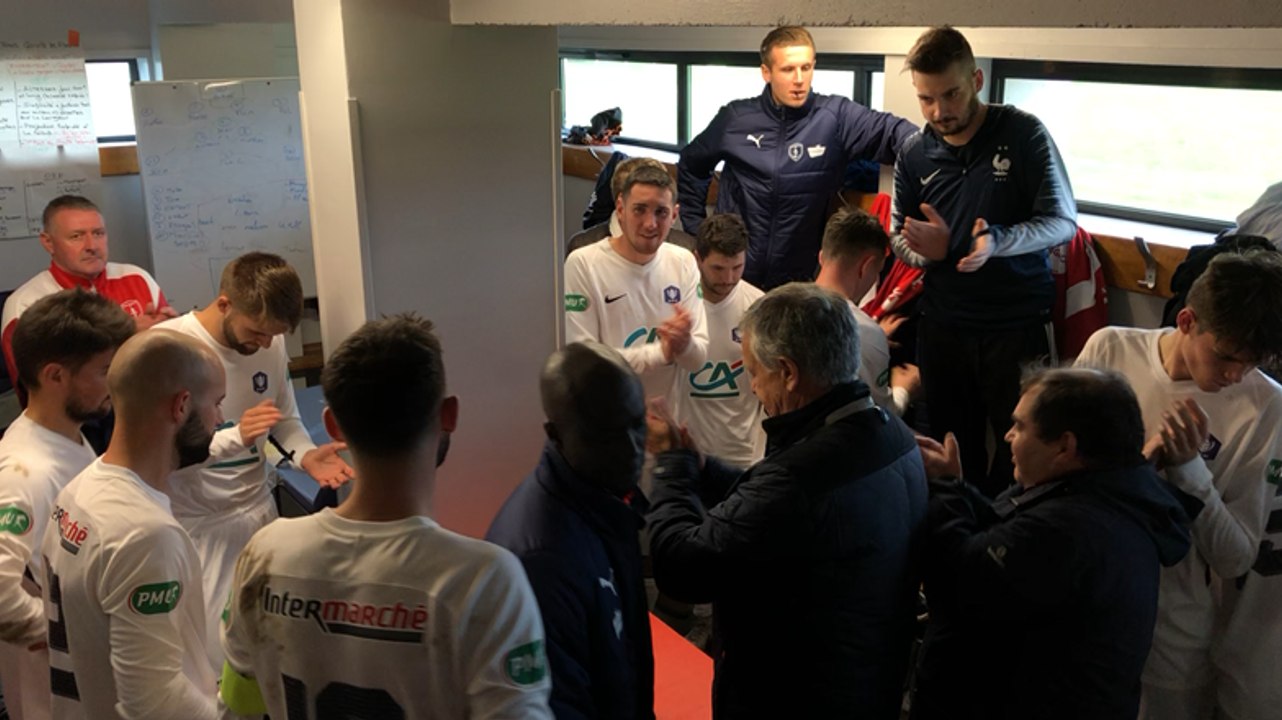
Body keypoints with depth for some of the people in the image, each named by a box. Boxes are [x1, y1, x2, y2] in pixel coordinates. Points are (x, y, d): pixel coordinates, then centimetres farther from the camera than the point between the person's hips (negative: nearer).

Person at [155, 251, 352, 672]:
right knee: (216, 652, 3)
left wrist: (306, 454, -12)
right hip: (198, 525, -5)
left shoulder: (270, 342, -3)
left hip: (259, 509, 5)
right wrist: (236, 437, -33)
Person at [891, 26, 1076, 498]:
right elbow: (899, 237, 9)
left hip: (1019, 323, -3)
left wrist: (997, 241, -27)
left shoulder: (1024, 134, -8)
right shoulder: (914, 155, 1)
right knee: (952, 448, 13)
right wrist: (926, 250, -15)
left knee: (1021, 449, 7)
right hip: (942, 326, 3)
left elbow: (1063, 221, -8)